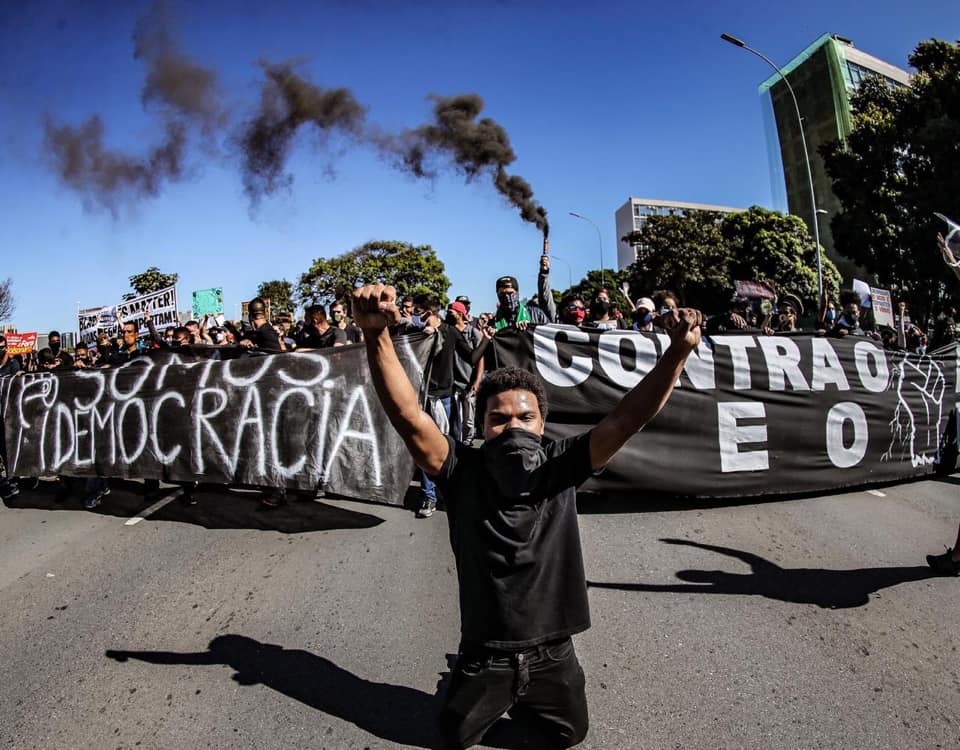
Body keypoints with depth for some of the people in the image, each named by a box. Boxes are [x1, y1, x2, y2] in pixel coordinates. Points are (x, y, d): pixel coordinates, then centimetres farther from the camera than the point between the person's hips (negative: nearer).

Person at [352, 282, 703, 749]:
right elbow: (407, 416, -32)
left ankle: (528, 698, 53)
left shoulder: (561, 465, -15)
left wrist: (678, 352, -41)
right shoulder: (464, 472, -19)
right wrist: (376, 335, -47)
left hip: (552, 654, 1)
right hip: (484, 654, 0)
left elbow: (626, 419, -26)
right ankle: (498, 694, 52)